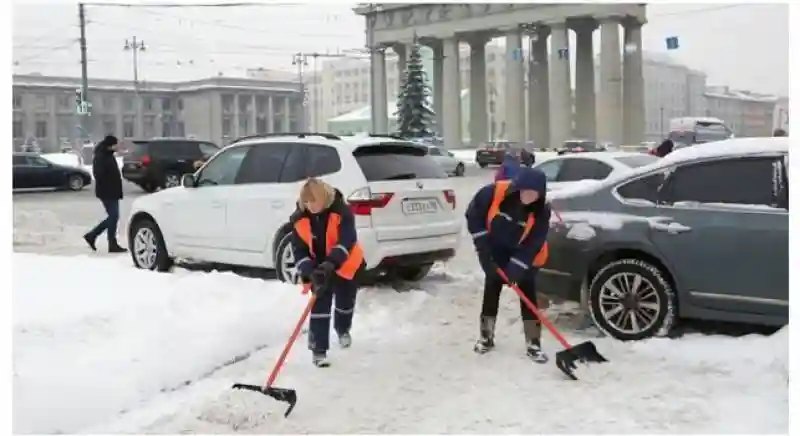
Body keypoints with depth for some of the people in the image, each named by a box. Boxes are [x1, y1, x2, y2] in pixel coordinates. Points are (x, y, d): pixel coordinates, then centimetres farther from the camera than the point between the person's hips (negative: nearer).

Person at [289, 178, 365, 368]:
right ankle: (318, 349, -1)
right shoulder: (299, 219, -16)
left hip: (346, 266, -1)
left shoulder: (341, 211, -27)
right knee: (320, 307, -8)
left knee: (345, 302, 18)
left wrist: (331, 263, -49)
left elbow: (347, 241, -36)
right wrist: (310, 272, -29)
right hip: (318, 270, 1)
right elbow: (299, 250, -14)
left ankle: (343, 329, 49)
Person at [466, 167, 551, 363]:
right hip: (495, 252, 1)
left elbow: (533, 244, -23)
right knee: (491, 291, 7)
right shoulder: (494, 192, -29)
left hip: (526, 257, -1)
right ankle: (486, 337, 20)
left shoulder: (541, 210, -27)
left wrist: (516, 267, -30)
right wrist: (482, 244, -17)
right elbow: (474, 214, -15)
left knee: (528, 294, -2)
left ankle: (533, 344, 4)